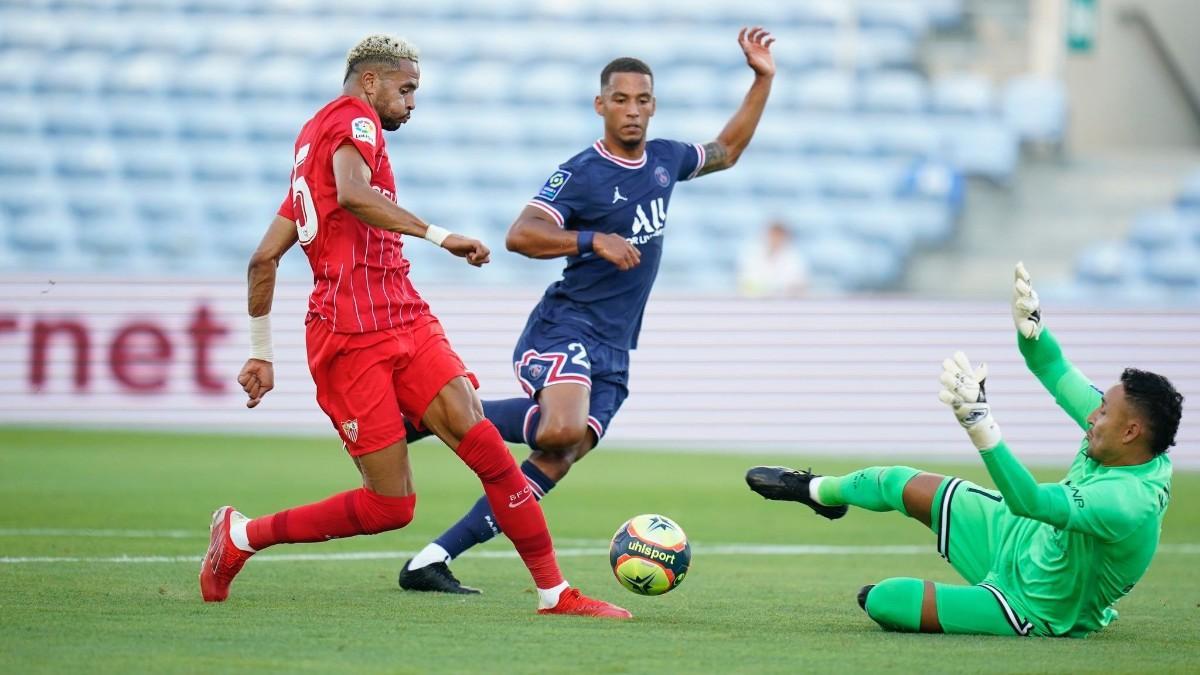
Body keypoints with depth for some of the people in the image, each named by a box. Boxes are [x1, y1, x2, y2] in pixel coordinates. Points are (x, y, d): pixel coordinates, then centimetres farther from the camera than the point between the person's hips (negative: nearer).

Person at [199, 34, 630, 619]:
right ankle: (241, 535, 10)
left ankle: (554, 592, -13)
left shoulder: (310, 142, 26)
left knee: (483, 442, -9)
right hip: (352, 336, -9)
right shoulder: (353, 118, -1)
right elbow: (352, 193, -25)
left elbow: (263, 258, 26)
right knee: (390, 506, -7)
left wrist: (262, 352, 28)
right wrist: (439, 236, -23)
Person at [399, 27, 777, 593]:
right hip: (565, 328, -7)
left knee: (556, 461, -8)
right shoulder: (581, 174, -9)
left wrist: (762, 80, 26)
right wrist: (594, 240, -27)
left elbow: (725, 151, 33)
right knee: (563, 429, -35)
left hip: (612, 353, 7)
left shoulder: (665, 159, 14)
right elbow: (520, 235, -18)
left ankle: (431, 561, -7)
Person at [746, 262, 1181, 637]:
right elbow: (1054, 371, -4)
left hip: (1032, 610, -8)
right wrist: (1028, 321, -25)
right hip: (1023, 539, 8)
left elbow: (1029, 500, -51)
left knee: (879, 600, -12)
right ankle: (818, 490, 49)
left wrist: (978, 420, -60)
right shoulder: (1118, 433, -14)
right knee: (900, 484, 15)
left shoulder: (1128, 503, -40)